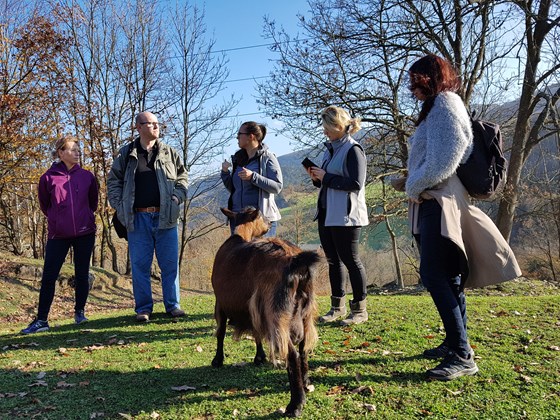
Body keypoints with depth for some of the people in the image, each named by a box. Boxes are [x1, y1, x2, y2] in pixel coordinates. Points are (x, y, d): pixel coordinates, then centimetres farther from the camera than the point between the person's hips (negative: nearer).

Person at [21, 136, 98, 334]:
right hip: (58, 235, -1)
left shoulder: (87, 176, 1)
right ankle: (41, 320, 10)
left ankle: (79, 312, 25)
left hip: (85, 233, 1)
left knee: (82, 275, 8)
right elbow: (44, 205, 11)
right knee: (48, 277, 1)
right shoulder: (48, 178, -3)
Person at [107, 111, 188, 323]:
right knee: (139, 265, 5)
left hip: (165, 216, 1)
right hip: (138, 218, 0)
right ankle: (143, 308, 17)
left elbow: (182, 177, 14)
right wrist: (119, 206, -1)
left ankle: (173, 304, 17)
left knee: (170, 263, 5)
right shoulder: (126, 154, 7)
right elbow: (113, 181, 10)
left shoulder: (169, 153, 10)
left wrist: (176, 198, -1)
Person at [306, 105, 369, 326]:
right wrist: (316, 178, 2)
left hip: (345, 216, -8)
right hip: (326, 214, 9)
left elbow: (356, 184, -19)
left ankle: (359, 309, 12)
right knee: (333, 260, 12)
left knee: (350, 260, 0)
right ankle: (337, 307, 23)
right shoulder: (330, 149, 15)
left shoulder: (353, 150, -11)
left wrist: (326, 177, -17)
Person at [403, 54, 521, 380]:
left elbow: (445, 157, -20)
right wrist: (413, 184, 9)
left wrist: (415, 187, -11)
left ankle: (462, 355, -11)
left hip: (440, 202, -10)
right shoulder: (438, 107, 23)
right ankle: (456, 343, 21)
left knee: (434, 276, -14)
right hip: (433, 202, 10)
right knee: (448, 276, 12)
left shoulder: (444, 102, -7)